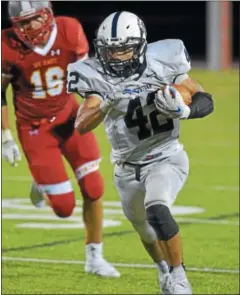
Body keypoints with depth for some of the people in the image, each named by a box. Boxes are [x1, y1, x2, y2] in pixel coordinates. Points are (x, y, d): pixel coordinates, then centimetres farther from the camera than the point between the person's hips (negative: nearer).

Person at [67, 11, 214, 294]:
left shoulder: (161, 66, -16)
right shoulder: (97, 78, -15)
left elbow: (205, 101, -8)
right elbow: (81, 126, -26)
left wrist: (183, 110, -29)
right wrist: (105, 105, -45)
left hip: (165, 158, -3)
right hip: (127, 168, 3)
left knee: (156, 211, -30)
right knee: (146, 231, 22)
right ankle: (164, 270, 54)